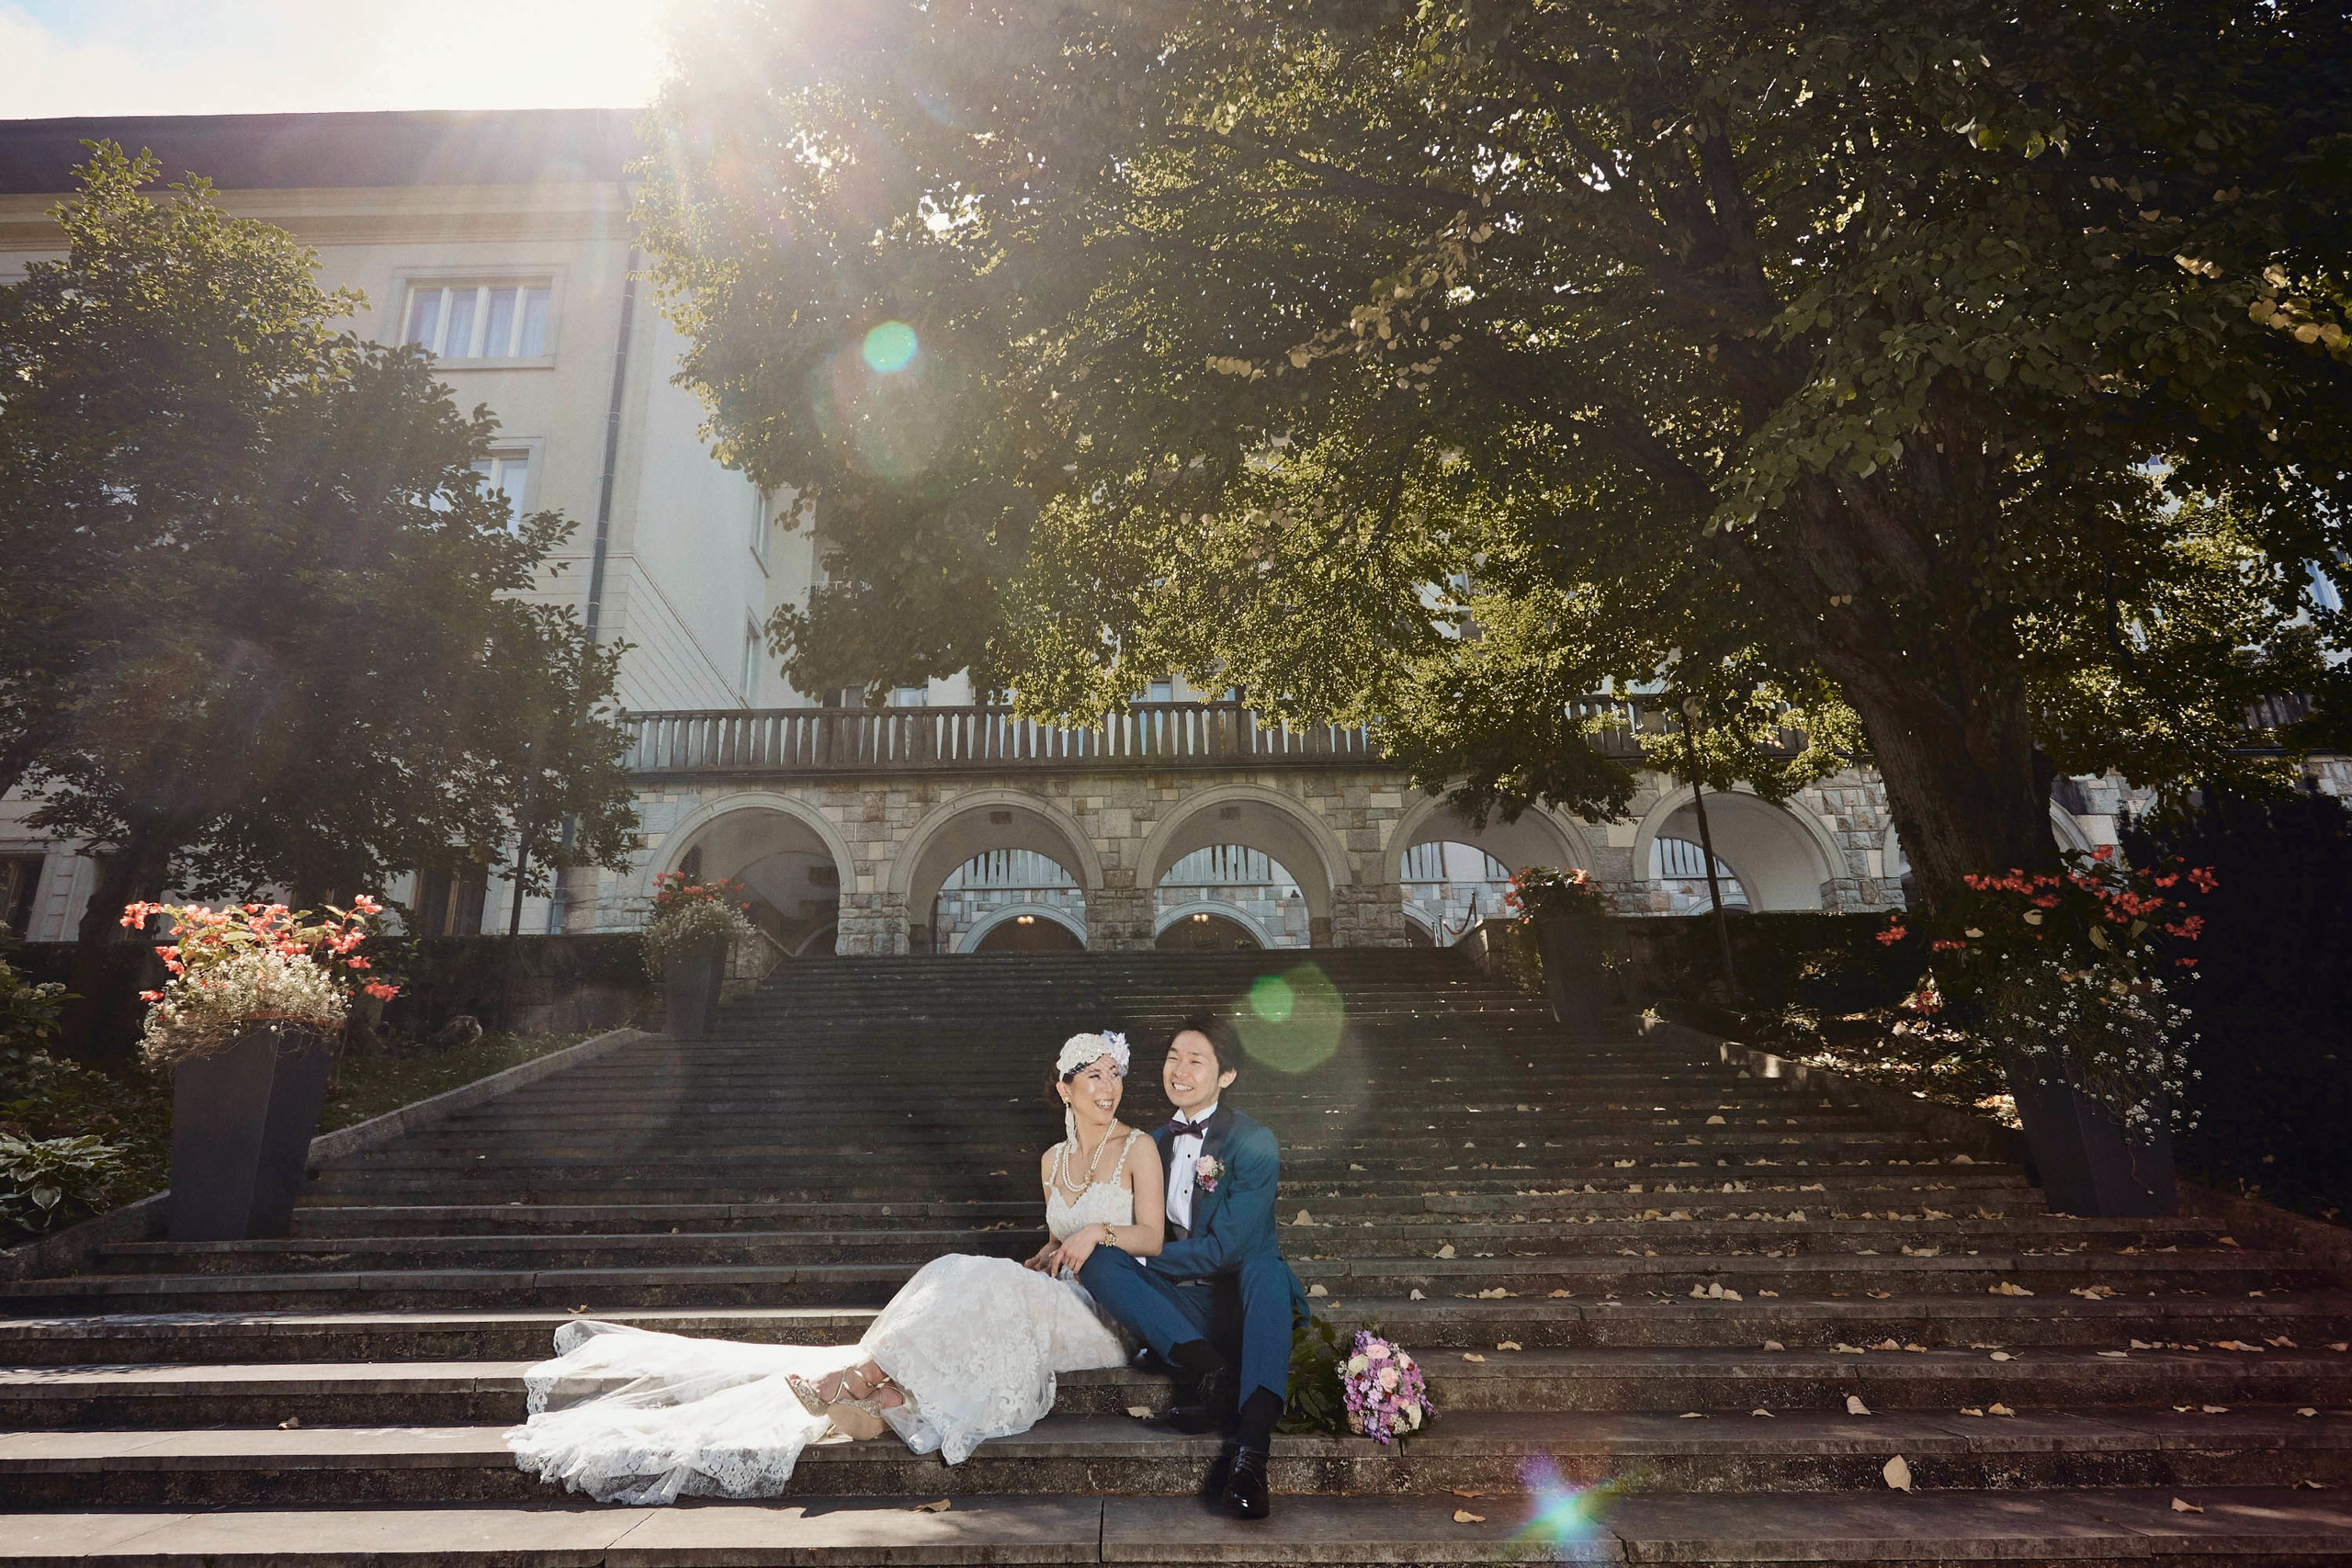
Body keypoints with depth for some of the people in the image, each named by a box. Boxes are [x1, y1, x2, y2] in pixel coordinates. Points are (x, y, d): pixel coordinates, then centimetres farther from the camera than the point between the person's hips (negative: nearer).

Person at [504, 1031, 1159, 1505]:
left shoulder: (1138, 1148, 2)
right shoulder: (1052, 1160, 18)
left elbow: (1152, 1239, -4)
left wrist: (1099, 1231, -21)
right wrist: (1042, 1260, 2)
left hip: (1111, 1313, -4)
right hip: (1058, 1297, 5)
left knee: (976, 1288, -30)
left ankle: (858, 1376, -27)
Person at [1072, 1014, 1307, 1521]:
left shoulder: (1254, 1144, -9)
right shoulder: (1158, 1142, 11)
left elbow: (1226, 1248, -15)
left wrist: (1136, 1254, -13)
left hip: (1240, 1298, -5)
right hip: (1180, 1308, 5)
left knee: (1265, 1267, -38)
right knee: (1097, 1262, -18)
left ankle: (1251, 1445, -48)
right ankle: (1212, 1371, -30)